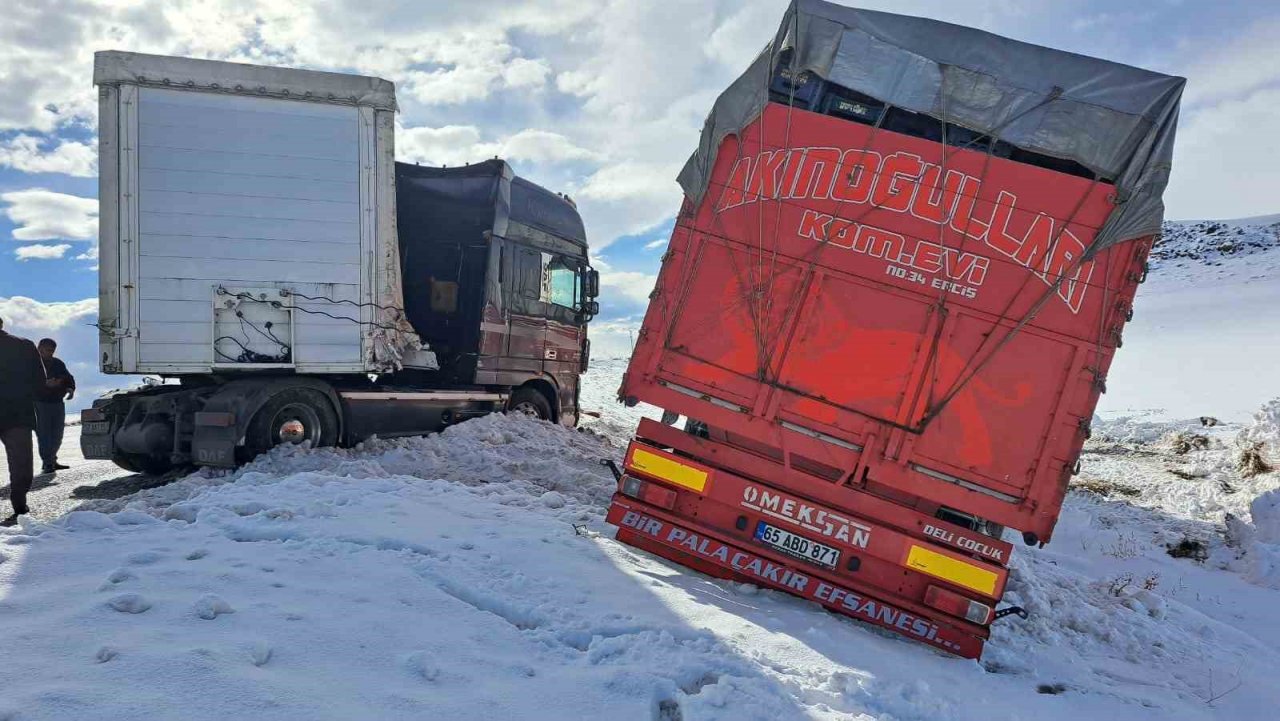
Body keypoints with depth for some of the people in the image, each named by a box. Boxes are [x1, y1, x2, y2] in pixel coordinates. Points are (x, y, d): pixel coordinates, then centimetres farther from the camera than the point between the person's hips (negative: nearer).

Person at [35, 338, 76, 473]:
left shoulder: (58, 363, 14)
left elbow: (69, 378, 18)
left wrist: (70, 389, -2)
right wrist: (46, 384, -28)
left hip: (58, 402, 6)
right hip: (40, 403, -6)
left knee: (57, 434, 9)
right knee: (43, 434, -7)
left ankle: (52, 461, 19)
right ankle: (47, 463, -7)